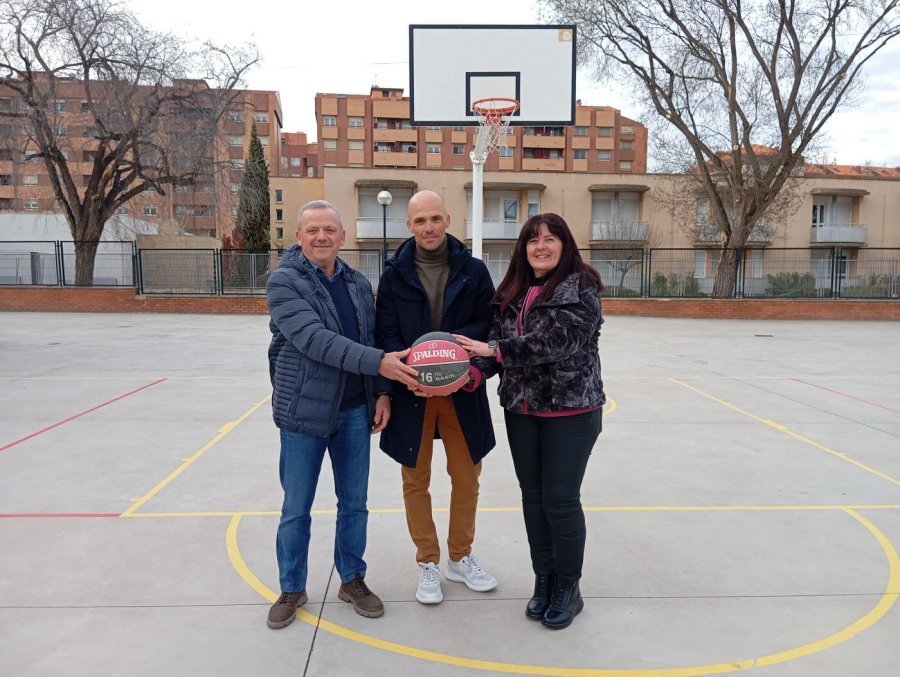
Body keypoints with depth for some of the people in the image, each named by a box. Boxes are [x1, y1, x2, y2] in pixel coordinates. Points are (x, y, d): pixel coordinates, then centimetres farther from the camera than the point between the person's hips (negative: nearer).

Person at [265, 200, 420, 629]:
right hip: (303, 412, -4)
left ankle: (352, 579, 33)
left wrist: (382, 393, -2)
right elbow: (314, 339, -23)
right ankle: (292, 588, 30)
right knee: (296, 508, 10)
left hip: (355, 411, 4)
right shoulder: (284, 282, -10)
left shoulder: (358, 284, 6)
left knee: (354, 503, 14)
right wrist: (379, 362, -31)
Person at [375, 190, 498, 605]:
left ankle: (460, 558, 33)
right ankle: (427, 564, 28)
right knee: (416, 480, 9)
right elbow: (386, 334, -2)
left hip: (462, 390, 1)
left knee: (466, 477, 12)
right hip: (411, 392, 0)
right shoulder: (394, 275, 0)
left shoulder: (473, 270, 1)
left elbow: (488, 324, -1)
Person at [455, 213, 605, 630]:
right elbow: (496, 341, 4)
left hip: (571, 408, -5)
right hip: (520, 409, 6)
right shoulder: (513, 292, 9)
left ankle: (568, 588, 21)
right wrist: (477, 371, -16)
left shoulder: (581, 288, -10)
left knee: (560, 499, 1)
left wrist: (494, 351, -24)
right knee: (532, 495, 13)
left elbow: (559, 339, -22)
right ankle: (544, 580, 30)